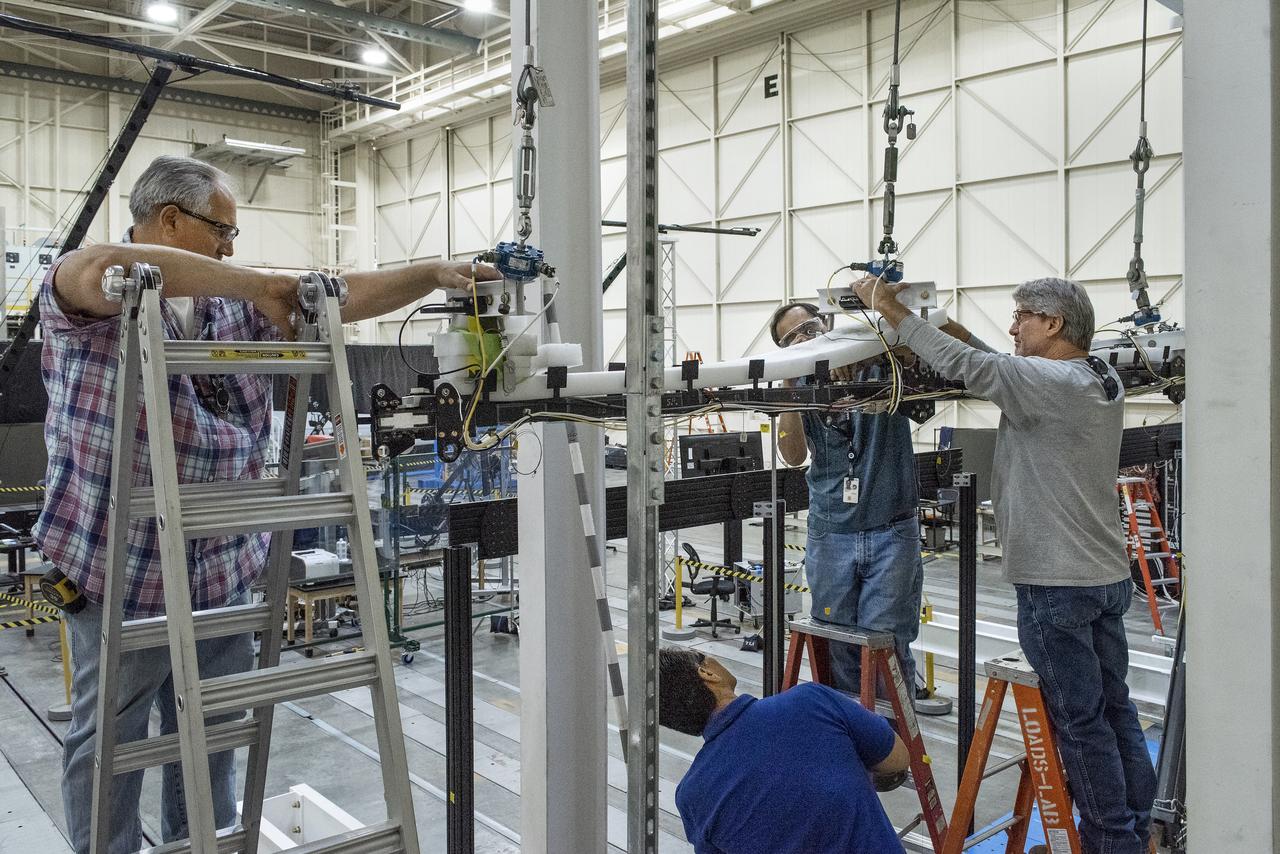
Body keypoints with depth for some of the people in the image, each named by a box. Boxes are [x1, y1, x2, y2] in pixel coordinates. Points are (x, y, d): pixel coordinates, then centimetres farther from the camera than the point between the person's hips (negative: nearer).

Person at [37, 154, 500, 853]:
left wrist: (433, 274, -2)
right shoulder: (85, 300, -8)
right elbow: (102, 268, -31)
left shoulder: (237, 306, 11)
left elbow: (337, 299, 9)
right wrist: (256, 283, -25)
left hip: (223, 571, 6)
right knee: (109, 742, 10)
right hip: (121, 567, -5)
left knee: (212, 738, 17)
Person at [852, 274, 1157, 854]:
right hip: (1108, 575, 9)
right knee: (1114, 708, 17)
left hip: (1057, 583, -9)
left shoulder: (1055, 382, -19)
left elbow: (963, 366, -21)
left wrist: (893, 311, -14)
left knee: (1081, 719, 2)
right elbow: (1005, 373, 16)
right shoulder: (1101, 382, 9)